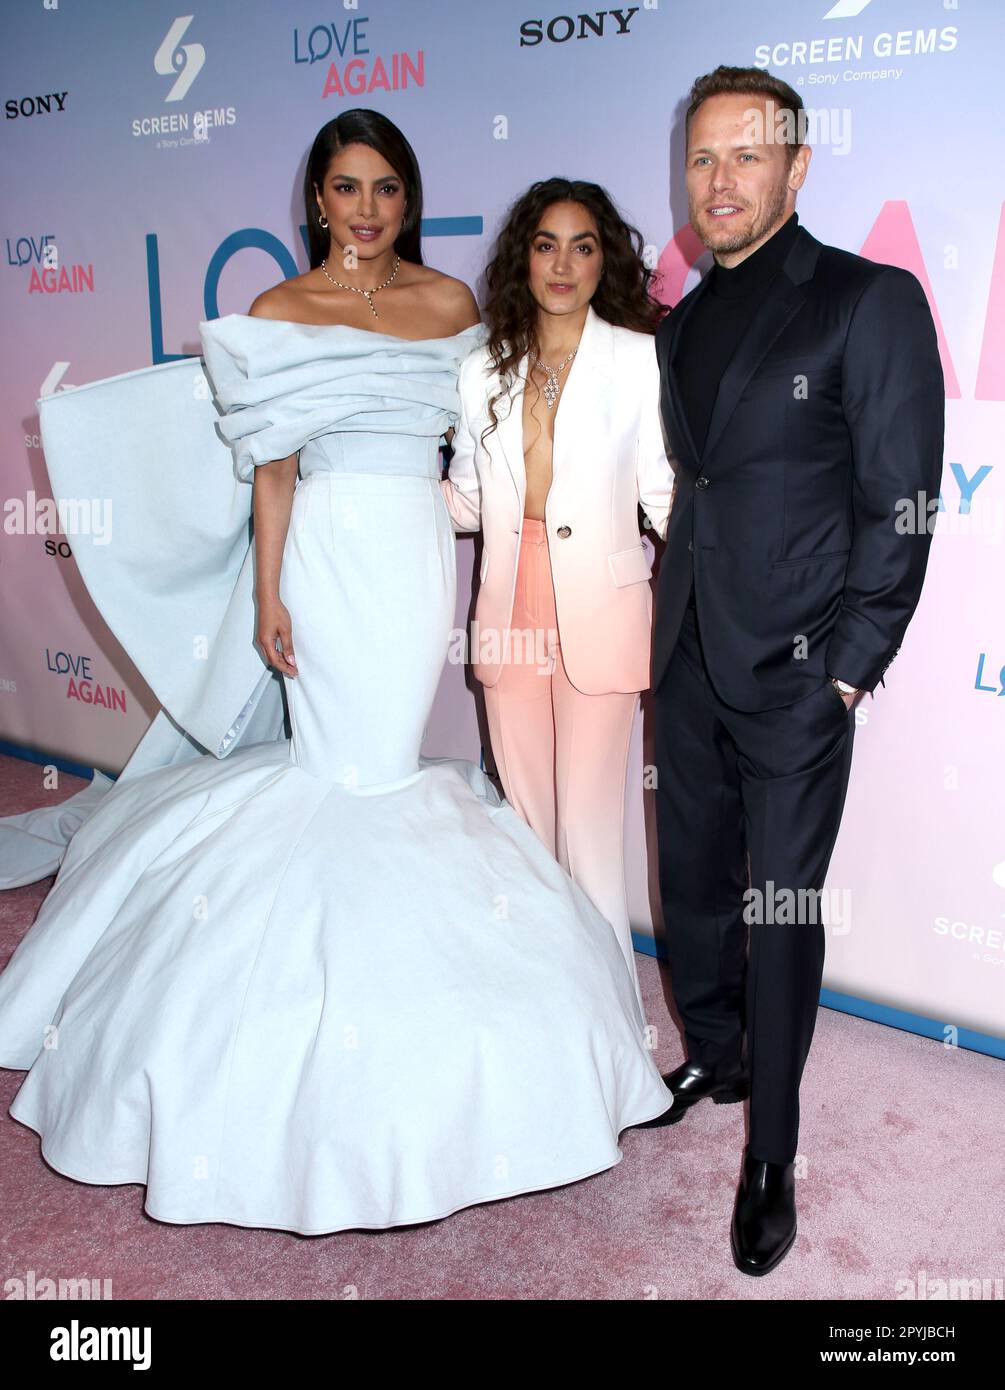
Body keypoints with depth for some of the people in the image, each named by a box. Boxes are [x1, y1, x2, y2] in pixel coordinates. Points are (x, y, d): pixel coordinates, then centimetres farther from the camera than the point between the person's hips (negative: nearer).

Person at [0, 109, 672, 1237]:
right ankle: (335, 984, 16)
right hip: (329, 552, -3)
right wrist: (268, 596, -7)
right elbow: (273, 470, -2)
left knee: (384, 747, 9)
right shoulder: (279, 313, 1)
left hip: (418, 552, 3)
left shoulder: (448, 301, 10)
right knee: (345, 756, 0)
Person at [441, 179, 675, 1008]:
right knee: (525, 816, 11)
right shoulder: (485, 370, 11)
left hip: (598, 615, -4)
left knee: (588, 822, -3)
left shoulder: (640, 359, 0)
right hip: (510, 613, 4)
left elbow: (665, 495, -3)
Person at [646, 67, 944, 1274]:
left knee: (781, 913, 3)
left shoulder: (871, 301, -5)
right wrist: (673, 621, 7)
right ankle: (712, 1055, 40)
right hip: (689, 664, 6)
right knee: (692, 881, 16)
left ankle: (771, 1154, 20)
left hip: (795, 675, -6)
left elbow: (899, 506, -9)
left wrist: (849, 667, -12)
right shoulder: (681, 326, 14)